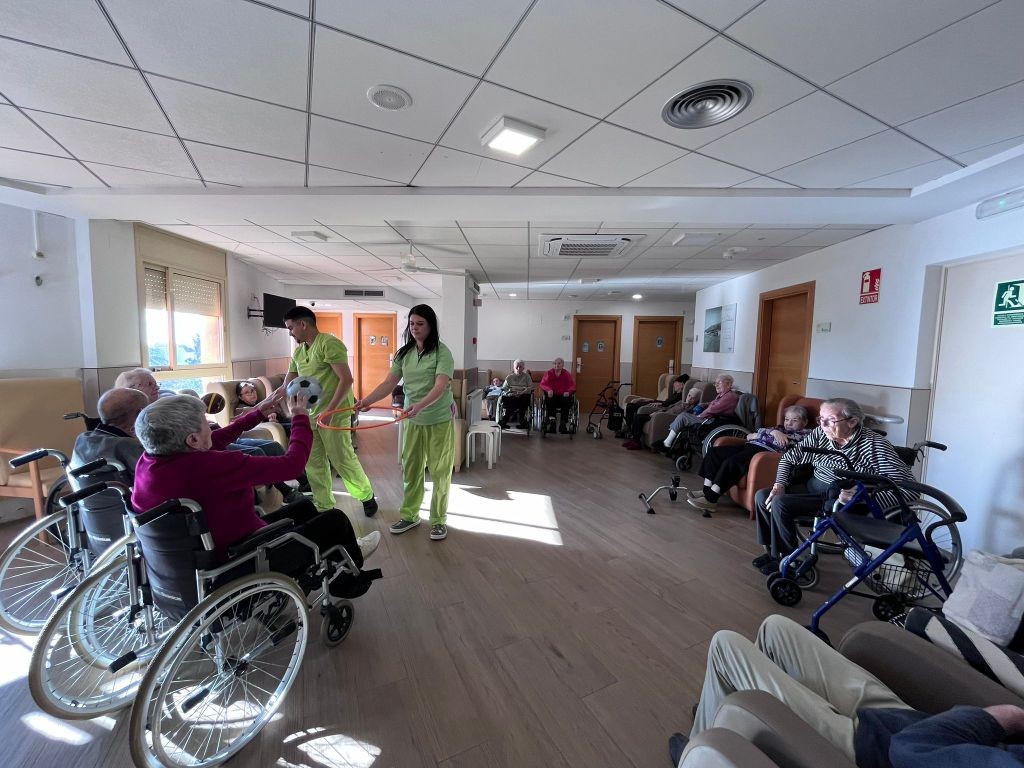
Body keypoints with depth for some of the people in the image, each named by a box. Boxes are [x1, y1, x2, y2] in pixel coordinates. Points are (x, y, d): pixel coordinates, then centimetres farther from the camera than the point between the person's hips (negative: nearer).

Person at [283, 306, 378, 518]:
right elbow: (288, 382, 22)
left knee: (342, 459, 0)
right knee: (313, 463, 11)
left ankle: (367, 496, 23)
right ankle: (324, 507, 26)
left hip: (333, 414, -8)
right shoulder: (298, 351, 14)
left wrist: (330, 409, -22)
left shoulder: (329, 344, -13)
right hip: (309, 414, 8)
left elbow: (346, 379, -19)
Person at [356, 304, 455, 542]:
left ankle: (439, 520, 21)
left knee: (439, 471, 6)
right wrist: (367, 400, -13)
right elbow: (389, 382, 2)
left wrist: (420, 406, -40)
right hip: (412, 420, 5)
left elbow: (440, 386, -25)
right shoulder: (404, 353, 4)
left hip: (440, 421, -5)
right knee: (410, 469, 13)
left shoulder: (442, 353, -13)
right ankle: (409, 515, 29)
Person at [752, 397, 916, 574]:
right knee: (762, 496, -6)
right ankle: (773, 551, 13)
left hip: (838, 501, -7)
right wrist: (780, 485, -6)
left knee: (779, 503, -24)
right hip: (811, 487, 7)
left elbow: (909, 490, -22)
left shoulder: (874, 445, -17)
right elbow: (789, 458, 8)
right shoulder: (820, 434, -2)